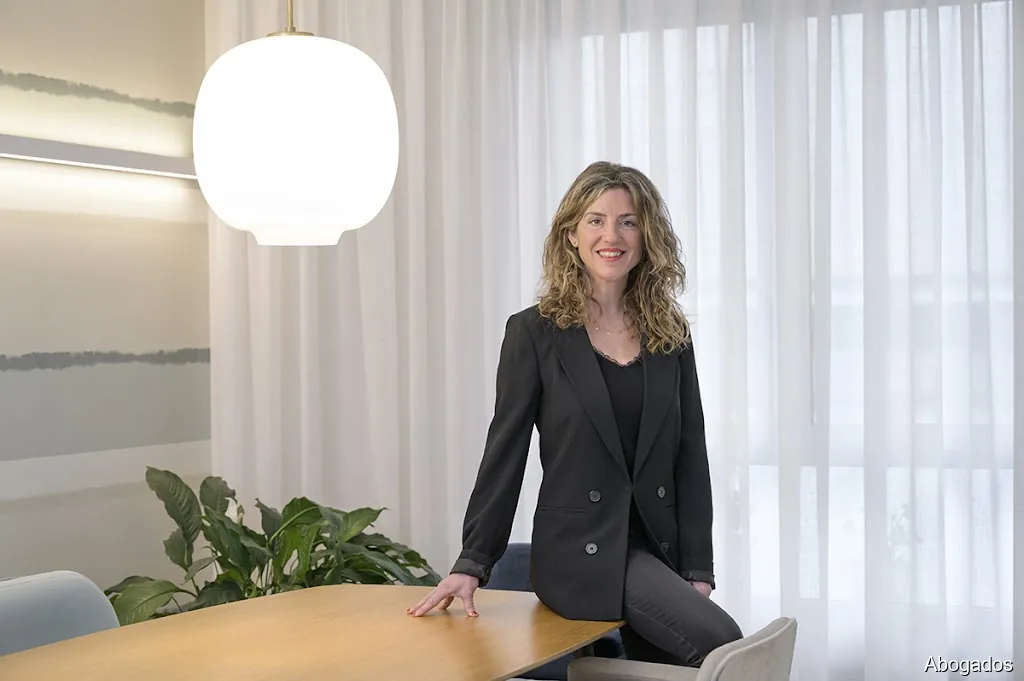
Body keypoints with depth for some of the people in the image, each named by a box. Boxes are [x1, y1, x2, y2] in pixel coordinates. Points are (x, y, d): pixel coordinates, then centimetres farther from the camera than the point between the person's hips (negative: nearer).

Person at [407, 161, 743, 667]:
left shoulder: (671, 336, 9)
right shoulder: (534, 332, -1)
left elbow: (691, 458, 8)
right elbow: (504, 452, -1)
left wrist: (697, 570, 0)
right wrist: (471, 565, -4)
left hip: (657, 546, 5)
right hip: (579, 551, -4)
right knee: (720, 642, -23)